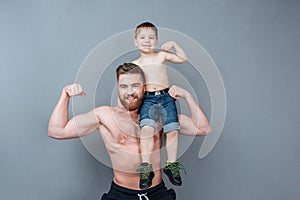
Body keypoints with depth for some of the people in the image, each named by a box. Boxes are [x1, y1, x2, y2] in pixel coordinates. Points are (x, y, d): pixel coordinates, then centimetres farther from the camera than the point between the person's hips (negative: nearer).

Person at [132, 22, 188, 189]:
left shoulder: (161, 56, 14)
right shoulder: (135, 64, 14)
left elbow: (183, 58, 15)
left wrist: (173, 44, 7)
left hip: (166, 96, 1)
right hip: (148, 99, -1)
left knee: (172, 129, -9)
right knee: (147, 128, -23)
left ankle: (172, 165, 7)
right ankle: (146, 167, -15)